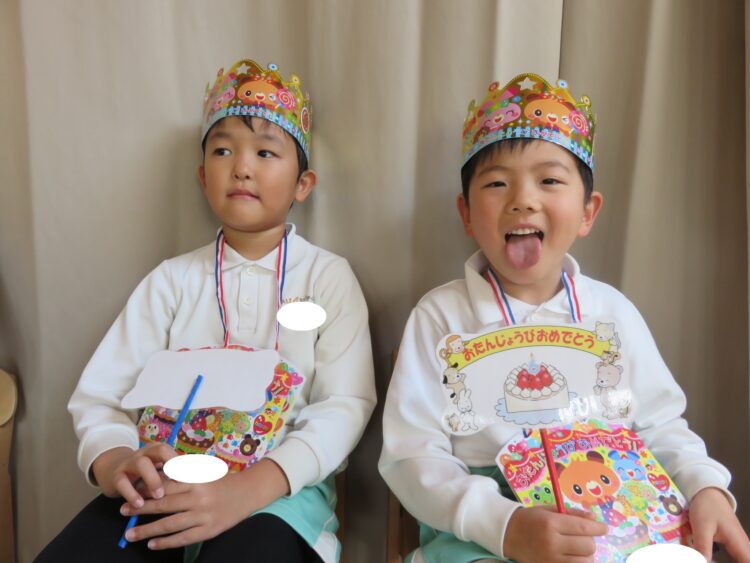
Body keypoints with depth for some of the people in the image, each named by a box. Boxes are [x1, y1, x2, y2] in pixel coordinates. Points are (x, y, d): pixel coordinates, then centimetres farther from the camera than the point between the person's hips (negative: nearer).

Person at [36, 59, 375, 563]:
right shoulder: (173, 279, 11)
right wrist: (114, 463, -17)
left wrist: (246, 491, -23)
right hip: (163, 487, 3)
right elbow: (99, 395, 7)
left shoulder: (328, 276, 3)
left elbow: (345, 406, -8)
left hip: (276, 490, -2)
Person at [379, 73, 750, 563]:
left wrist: (706, 487, -6)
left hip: (616, 523, 4)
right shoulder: (440, 317, -5)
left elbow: (660, 425, 13)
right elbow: (411, 454, -10)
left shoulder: (613, 312, 5)